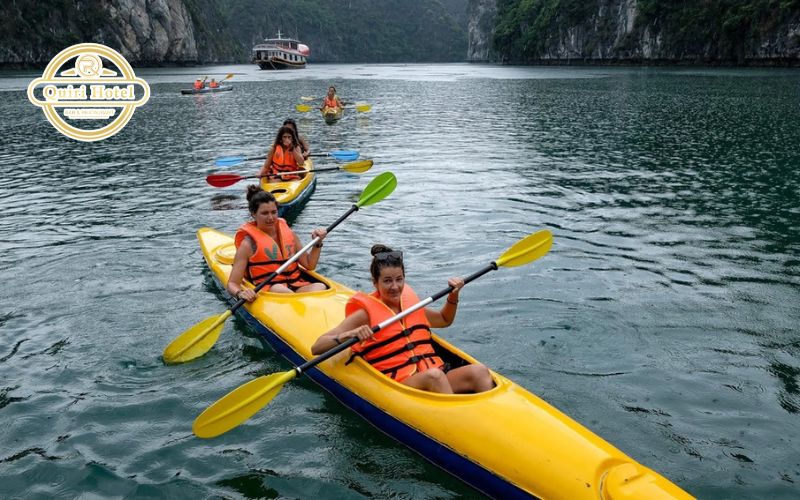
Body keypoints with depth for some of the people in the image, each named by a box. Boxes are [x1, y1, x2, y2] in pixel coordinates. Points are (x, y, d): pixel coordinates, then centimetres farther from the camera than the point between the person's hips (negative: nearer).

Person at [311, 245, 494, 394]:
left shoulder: (410, 302, 17)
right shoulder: (365, 313, 1)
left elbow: (444, 320, 38)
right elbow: (316, 348, -7)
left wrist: (453, 296, 20)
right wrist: (349, 335, -25)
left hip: (438, 377, 6)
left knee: (478, 371, -21)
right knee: (433, 375, -36)